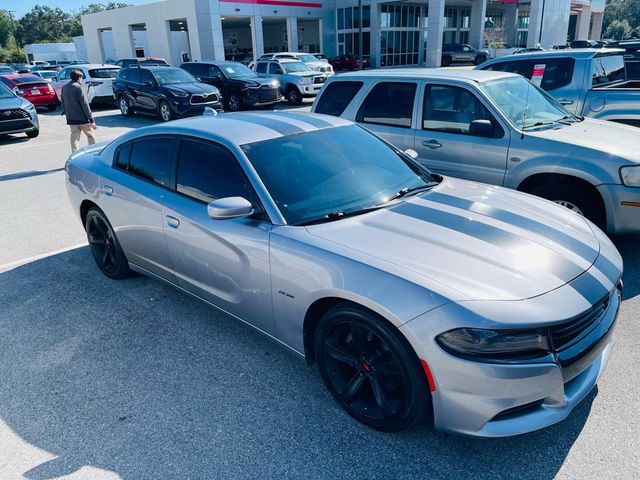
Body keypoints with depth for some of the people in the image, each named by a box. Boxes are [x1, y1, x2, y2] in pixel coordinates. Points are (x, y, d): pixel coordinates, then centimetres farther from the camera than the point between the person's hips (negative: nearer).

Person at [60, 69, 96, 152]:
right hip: (82, 117, -6)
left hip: (70, 118, 6)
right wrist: (91, 119, -16)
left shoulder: (64, 87, 10)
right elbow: (85, 104, -16)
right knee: (90, 136, 8)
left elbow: (62, 102, 17)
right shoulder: (79, 87, -12)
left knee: (75, 135, 7)